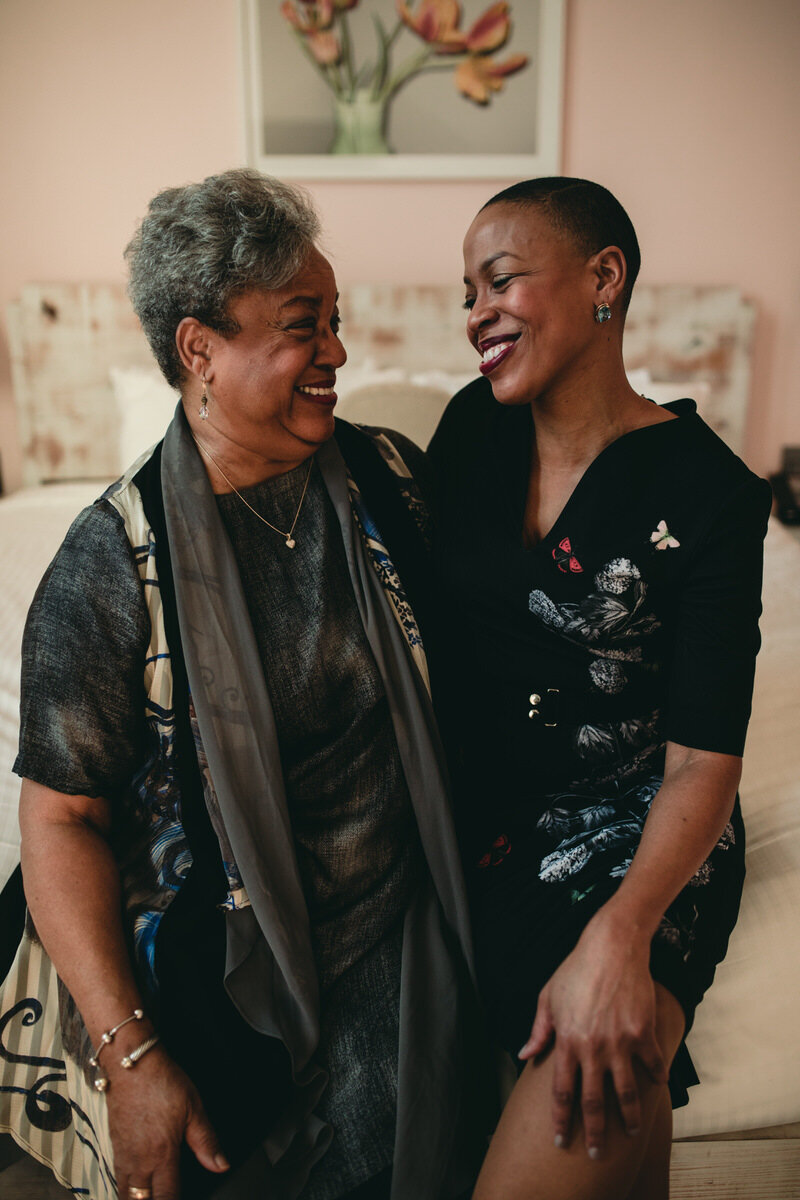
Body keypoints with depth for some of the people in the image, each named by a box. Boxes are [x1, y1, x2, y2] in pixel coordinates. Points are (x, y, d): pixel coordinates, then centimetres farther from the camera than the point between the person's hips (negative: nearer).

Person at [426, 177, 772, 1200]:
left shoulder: (707, 493, -11)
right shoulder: (472, 426, 3)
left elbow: (702, 761, -11)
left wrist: (617, 936, -26)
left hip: (626, 817, -4)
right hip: (467, 797, 5)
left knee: (590, 1103, -22)